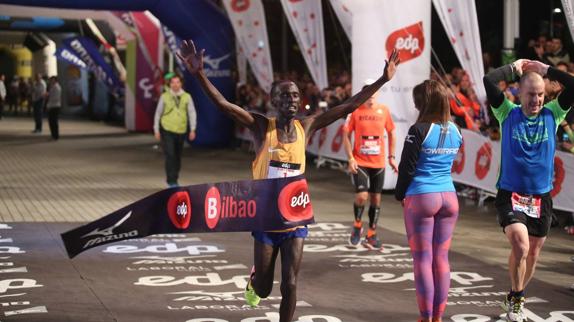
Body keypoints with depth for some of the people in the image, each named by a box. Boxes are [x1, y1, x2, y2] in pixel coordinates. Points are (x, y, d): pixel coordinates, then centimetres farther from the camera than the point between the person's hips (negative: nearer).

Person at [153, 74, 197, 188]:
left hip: (181, 131, 2)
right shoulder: (164, 96, -3)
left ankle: (174, 179, 28)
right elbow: (158, 113, 4)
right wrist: (156, 130, 2)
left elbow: (192, 113, 0)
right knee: (170, 156, -11)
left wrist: (192, 129, -8)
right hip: (167, 131, -2)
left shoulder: (187, 97, 0)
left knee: (178, 157, 12)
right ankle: (171, 181, -7)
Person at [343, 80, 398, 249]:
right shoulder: (355, 111, -4)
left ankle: (371, 235, 19)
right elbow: (346, 136, -1)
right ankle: (357, 225, 12)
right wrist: (350, 158, -10)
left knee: (376, 198, 7)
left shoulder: (384, 110, 2)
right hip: (360, 162, -3)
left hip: (378, 163, 3)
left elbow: (391, 133, 13)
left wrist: (391, 157, 8)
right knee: (361, 196, -15)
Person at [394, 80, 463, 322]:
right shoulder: (455, 131, 4)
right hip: (449, 196, 5)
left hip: (421, 198, -5)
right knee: (442, 258, 10)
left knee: (423, 259, 1)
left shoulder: (420, 130, -13)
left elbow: (407, 167, -9)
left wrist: (400, 194, 6)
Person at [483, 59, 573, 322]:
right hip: (510, 195, -3)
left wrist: (545, 69, -4)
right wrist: (514, 67, -2)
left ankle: (515, 298, 37)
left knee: (532, 254, 14)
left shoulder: (552, 115, 2)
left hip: (541, 198, 3)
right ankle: (516, 299, 3)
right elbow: (488, 81, -13)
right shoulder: (508, 114, -3)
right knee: (520, 247, -21)